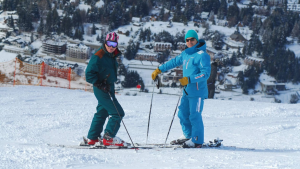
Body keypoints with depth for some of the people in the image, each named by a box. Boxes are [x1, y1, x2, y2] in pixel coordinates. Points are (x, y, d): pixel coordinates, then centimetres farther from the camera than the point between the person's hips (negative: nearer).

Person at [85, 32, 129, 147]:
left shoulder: (112, 56, 10)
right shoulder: (98, 57, -18)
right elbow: (89, 73, -19)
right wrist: (100, 84, -24)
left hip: (109, 89, 10)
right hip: (101, 90, -10)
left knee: (102, 113, 17)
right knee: (118, 113, -9)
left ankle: (92, 138, 24)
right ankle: (108, 138, -4)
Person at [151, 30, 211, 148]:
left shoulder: (202, 55, -12)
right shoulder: (185, 54, 13)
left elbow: (205, 73, -19)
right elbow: (174, 62, 28)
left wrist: (189, 79, -26)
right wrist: (159, 70, 27)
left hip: (198, 91, -8)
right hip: (187, 91, 9)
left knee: (194, 115, -7)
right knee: (183, 114, 14)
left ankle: (197, 141, 0)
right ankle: (188, 136, 29)